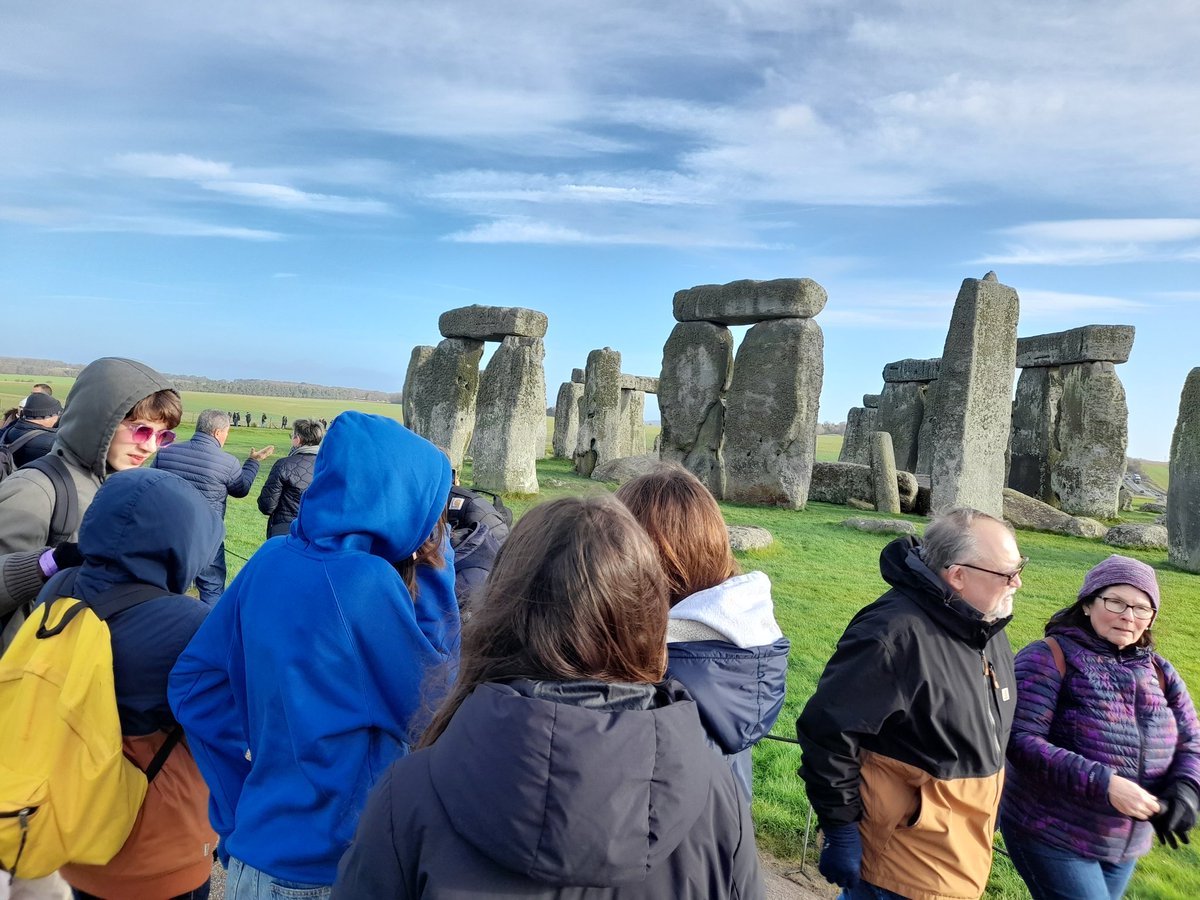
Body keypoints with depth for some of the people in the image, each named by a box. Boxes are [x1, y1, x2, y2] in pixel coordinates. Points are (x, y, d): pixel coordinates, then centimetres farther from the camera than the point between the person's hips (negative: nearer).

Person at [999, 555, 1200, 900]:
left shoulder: (1158, 673, 4)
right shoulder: (1049, 657, -17)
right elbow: (1020, 740, -24)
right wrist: (1102, 784, -31)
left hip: (1125, 845, 7)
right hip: (1049, 836, -6)